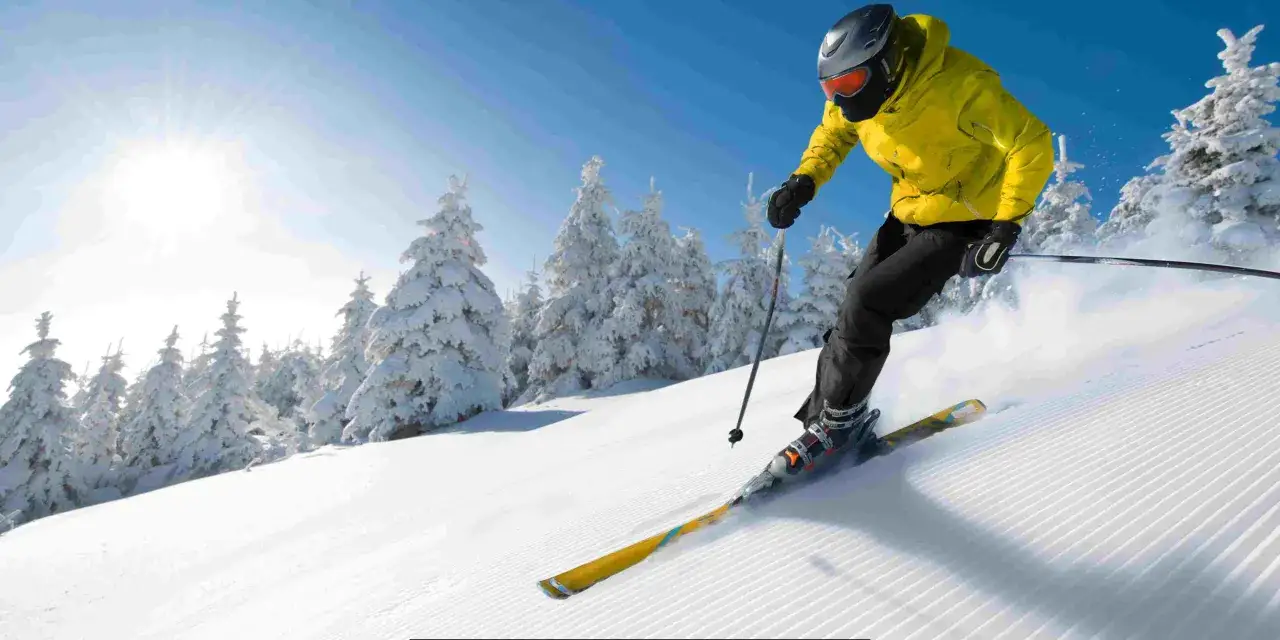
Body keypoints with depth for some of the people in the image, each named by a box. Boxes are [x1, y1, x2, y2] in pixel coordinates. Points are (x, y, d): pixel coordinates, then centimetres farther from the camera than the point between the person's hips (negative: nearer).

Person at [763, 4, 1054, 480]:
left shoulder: (958, 84, -28)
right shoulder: (859, 89, -9)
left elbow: (1033, 144, -24)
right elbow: (832, 134, 11)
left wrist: (1006, 226, -31)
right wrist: (803, 182, -8)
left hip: (963, 222, -7)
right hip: (909, 212, 7)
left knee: (865, 302, -19)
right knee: (857, 308, 1)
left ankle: (840, 419, -3)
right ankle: (824, 415, 13)